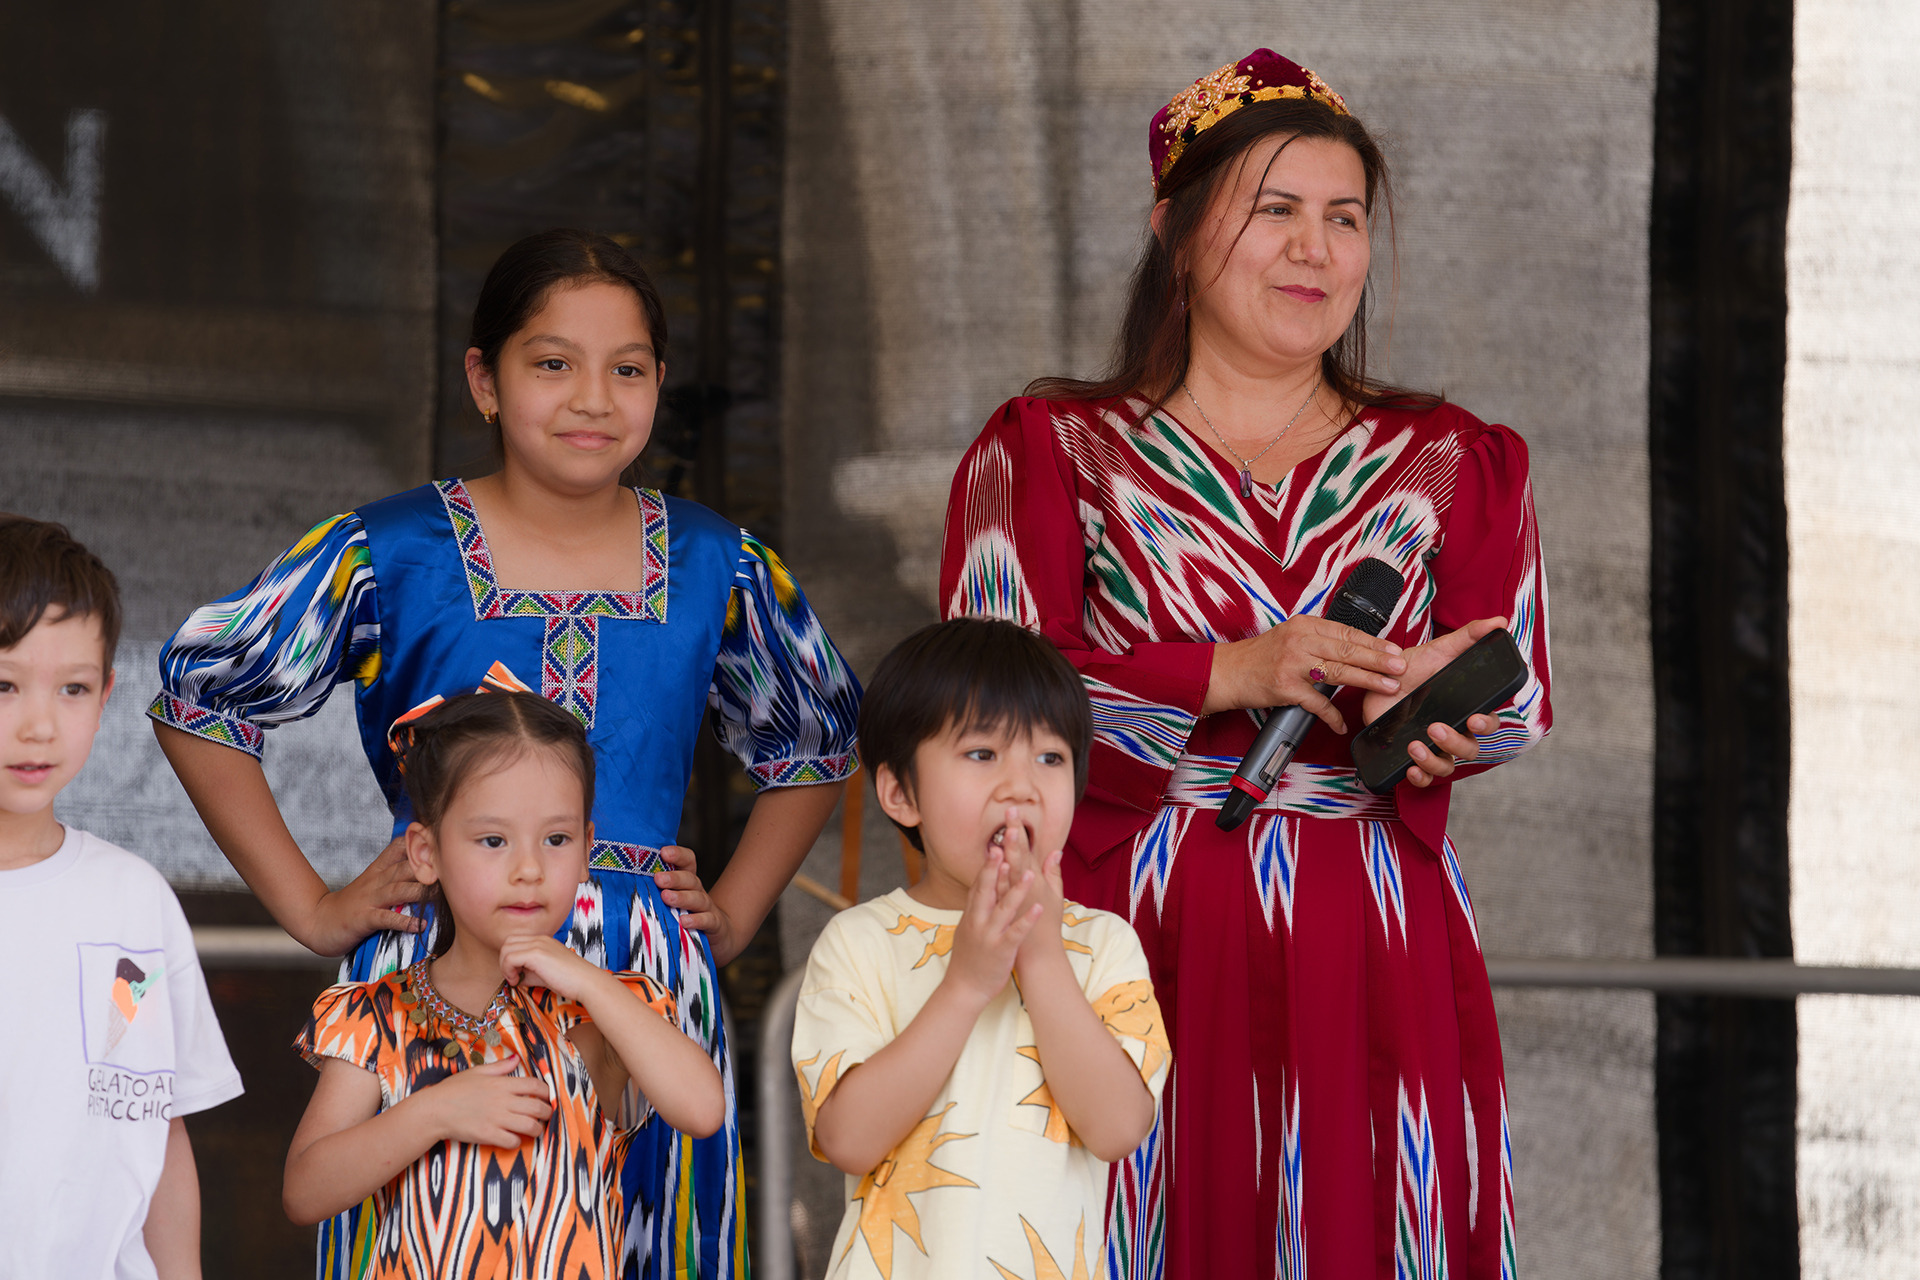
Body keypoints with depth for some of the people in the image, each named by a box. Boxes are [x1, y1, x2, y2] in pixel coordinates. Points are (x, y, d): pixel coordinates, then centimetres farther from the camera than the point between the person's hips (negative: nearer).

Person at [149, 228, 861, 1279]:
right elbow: (195, 693, 6)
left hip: (654, 992, 2)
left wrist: (731, 914, 13)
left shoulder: (716, 568, 8)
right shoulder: (390, 556, -1)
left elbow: (814, 746, 25)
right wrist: (311, 908, 3)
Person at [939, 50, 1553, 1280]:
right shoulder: (1053, 451, 8)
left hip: (1375, 954, 2)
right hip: (1133, 936, -2)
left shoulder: (1452, 465, 16)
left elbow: (1517, 685, 7)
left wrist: (1444, 707, -17)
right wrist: (1232, 676, -16)